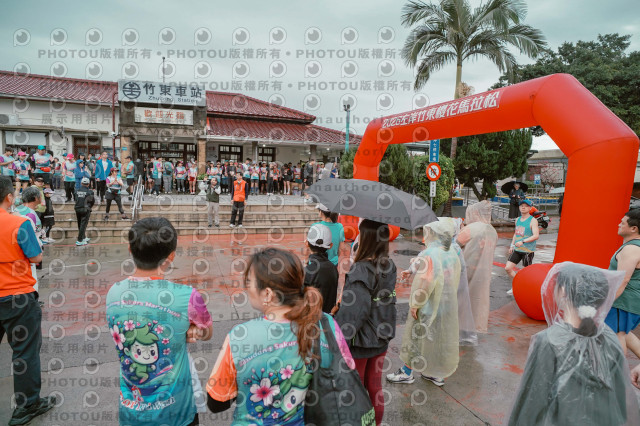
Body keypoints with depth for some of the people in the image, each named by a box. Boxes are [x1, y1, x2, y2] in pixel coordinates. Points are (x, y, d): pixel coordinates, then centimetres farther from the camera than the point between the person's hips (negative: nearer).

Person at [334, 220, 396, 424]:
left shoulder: (360, 270, -26)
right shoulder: (390, 267, -3)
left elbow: (353, 311, -30)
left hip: (359, 341, -6)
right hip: (381, 338, 7)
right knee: (375, 388, 23)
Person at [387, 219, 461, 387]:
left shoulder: (429, 255, -25)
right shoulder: (453, 255, 2)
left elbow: (424, 282, -30)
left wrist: (414, 304, -20)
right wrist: (412, 271, 7)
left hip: (428, 306, -8)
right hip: (447, 306, 8)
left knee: (415, 337, 9)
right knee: (440, 338, 20)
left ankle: (406, 373, 25)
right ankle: (437, 374, 35)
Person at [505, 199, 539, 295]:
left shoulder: (533, 221, -10)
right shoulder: (517, 220, 11)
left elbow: (536, 236, -20)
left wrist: (523, 241, -29)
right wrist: (512, 245, 16)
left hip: (528, 250, -6)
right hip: (517, 249, 6)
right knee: (508, 268, -1)